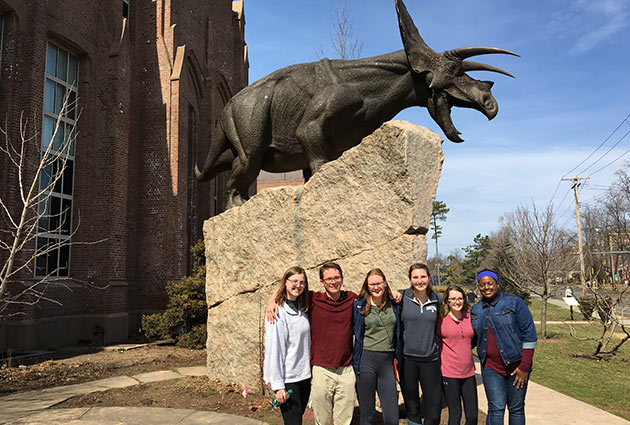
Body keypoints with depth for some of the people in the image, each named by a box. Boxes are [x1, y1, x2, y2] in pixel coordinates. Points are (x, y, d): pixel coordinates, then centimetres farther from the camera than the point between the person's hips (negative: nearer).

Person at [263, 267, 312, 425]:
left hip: (305, 376, 7)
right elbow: (273, 349, -16)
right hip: (287, 379, -7)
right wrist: (277, 385, -17)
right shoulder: (278, 312, -14)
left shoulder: (303, 309, 8)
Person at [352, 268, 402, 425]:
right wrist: (356, 364, -1)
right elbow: (355, 333, 3)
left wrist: (398, 358, 12)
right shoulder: (359, 306, 0)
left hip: (387, 361, 2)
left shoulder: (394, 305, 8)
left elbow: (398, 333, 17)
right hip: (366, 360, -2)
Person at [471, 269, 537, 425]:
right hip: (491, 368, 2)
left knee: (516, 409, 6)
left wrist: (524, 366, -10)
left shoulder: (514, 302, -4)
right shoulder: (475, 310, 9)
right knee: (495, 409, -3)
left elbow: (529, 335, -7)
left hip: (516, 365, -2)